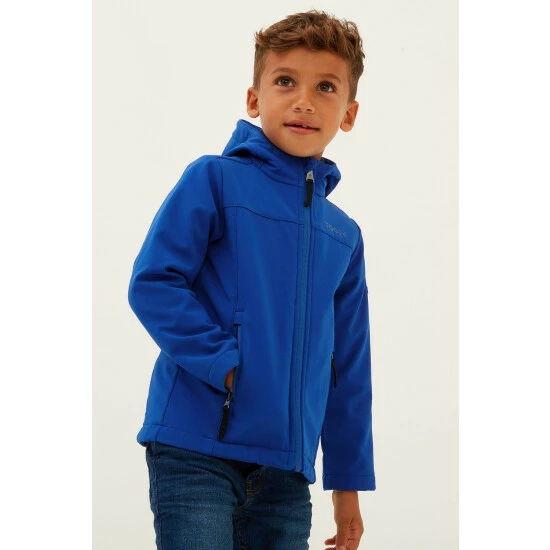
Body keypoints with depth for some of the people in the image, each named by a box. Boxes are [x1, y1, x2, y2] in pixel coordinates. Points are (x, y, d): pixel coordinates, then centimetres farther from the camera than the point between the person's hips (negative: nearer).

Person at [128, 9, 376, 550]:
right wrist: (225, 364, -17)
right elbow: (152, 283, -8)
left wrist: (348, 482, 17)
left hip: (286, 466, 5)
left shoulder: (344, 235, 15)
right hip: (197, 448, -5)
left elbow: (349, 366, 18)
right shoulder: (214, 179, 0)